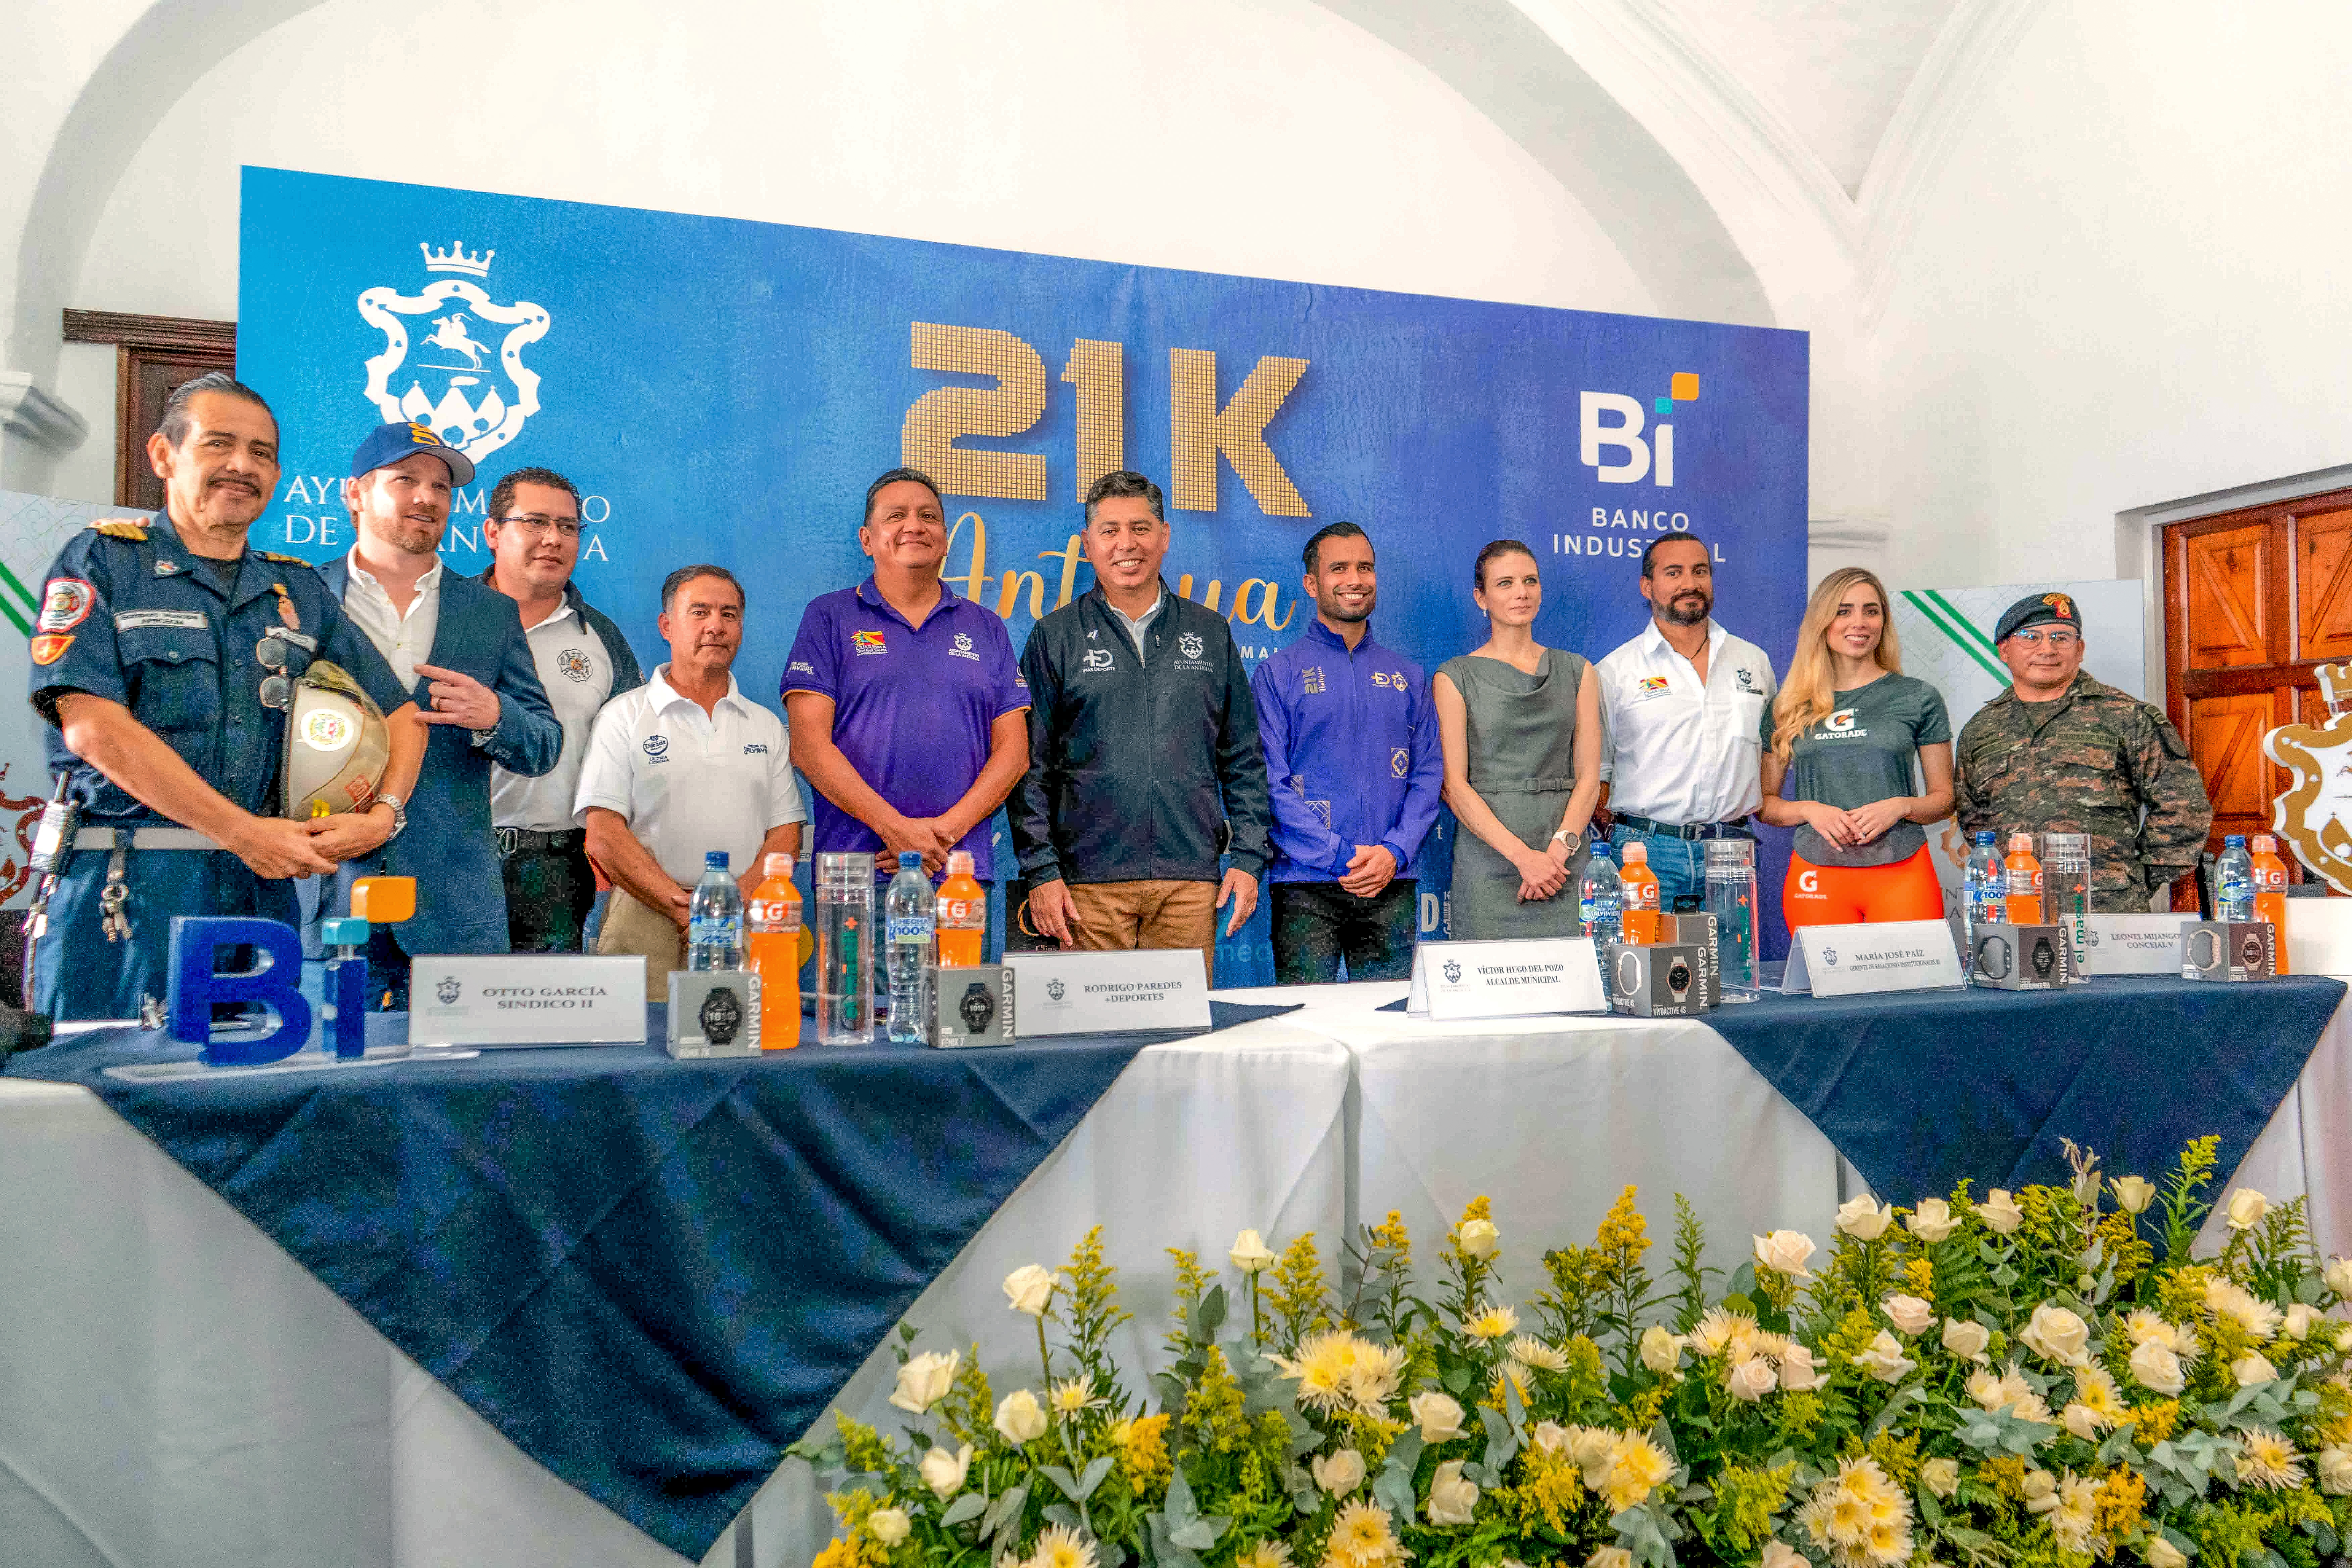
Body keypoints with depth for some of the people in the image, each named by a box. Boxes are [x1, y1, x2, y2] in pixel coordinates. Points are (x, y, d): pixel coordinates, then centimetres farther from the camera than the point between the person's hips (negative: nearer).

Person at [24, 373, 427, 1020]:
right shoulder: (102, 560, 4)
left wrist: (382, 815, -4)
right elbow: (94, 726, -9)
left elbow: (402, 716, 17)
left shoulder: (302, 591, 17)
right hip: (124, 889, -3)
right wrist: (244, 832, -14)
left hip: (264, 889, 4)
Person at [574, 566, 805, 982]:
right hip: (647, 921, -2)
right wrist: (682, 907, -13)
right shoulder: (624, 717, 7)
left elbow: (785, 834, 10)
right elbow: (604, 837, -2)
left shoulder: (768, 726, 17)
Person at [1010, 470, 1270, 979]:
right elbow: (1030, 766, 3)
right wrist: (1041, 870, -5)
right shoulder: (1055, 638, 6)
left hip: (1191, 881, 2)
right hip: (1091, 882, -2)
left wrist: (1248, 857, 4)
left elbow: (1243, 760, 13)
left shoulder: (1210, 633, 12)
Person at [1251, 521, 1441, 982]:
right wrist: (1340, 857, -13)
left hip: (1393, 886, 3)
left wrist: (1394, 852, -7)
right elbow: (1270, 780, -5)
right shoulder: (1277, 673, 3)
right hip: (1306, 886, -3)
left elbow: (1429, 774, 10)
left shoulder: (1408, 676, 15)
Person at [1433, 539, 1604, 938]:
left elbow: (1589, 776, 6)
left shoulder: (1577, 672, 12)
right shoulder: (1456, 677, 3)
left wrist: (1560, 847, -10)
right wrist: (1522, 855, -15)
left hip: (1566, 858, 2)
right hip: (1488, 857, -2)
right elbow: (1455, 785, -5)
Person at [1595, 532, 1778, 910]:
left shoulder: (1755, 661, 13)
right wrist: (1617, 839, -6)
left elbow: (1771, 751, 23)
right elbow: (1593, 771, 3)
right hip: (1646, 848, -3)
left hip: (1735, 850, 3)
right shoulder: (1615, 670, 3)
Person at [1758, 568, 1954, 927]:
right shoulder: (1787, 707, 8)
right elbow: (1763, 802, 10)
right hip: (1816, 875, 1)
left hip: (1902, 874, 0)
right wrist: (1810, 810, -9)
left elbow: (1945, 798, 9)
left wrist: (1901, 806, -10)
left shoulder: (1919, 698, 6)